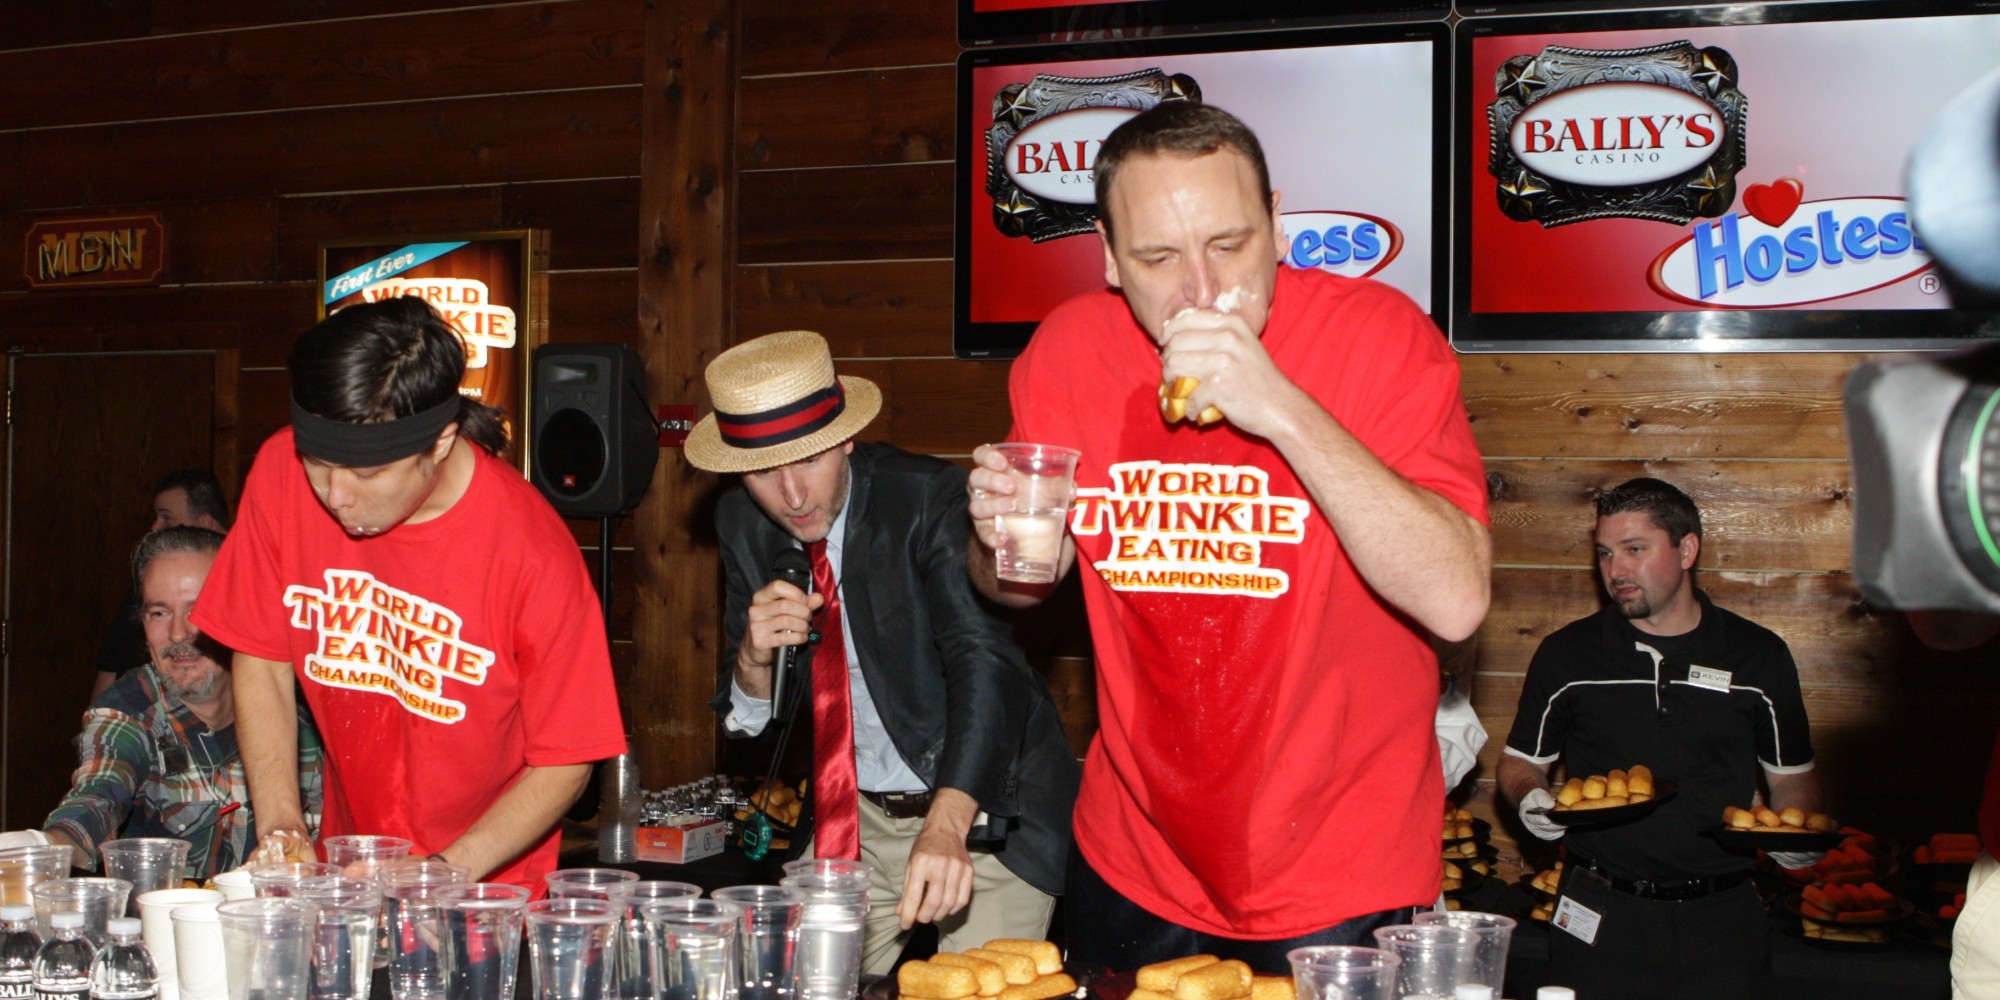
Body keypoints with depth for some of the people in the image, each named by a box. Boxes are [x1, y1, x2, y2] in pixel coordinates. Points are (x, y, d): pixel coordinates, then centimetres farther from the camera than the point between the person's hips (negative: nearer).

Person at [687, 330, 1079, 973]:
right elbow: (743, 720, 3)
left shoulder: (931, 498, -20)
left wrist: (948, 825, -45)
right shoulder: (742, 524, -3)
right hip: (854, 821, 5)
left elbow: (984, 661, -31)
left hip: (981, 807, -4)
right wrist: (755, 657, -21)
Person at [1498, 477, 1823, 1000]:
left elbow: (1791, 776, 14)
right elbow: (1520, 762, 12)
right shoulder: (1566, 654, 4)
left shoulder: (1758, 656, 5)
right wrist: (1531, 798, -9)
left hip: (1720, 918, 0)